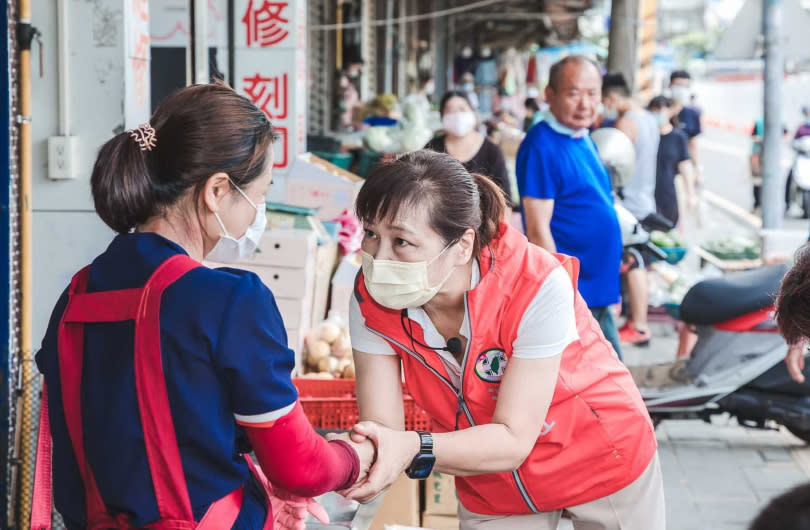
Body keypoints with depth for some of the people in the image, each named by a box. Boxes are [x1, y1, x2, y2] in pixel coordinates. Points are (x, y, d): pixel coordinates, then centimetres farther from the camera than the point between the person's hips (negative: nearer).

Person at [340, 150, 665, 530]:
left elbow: (512, 440, -32)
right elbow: (383, 430, -24)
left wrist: (414, 451, -49)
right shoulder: (372, 299, -22)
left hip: (602, 461, -3)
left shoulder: (536, 287, -34)